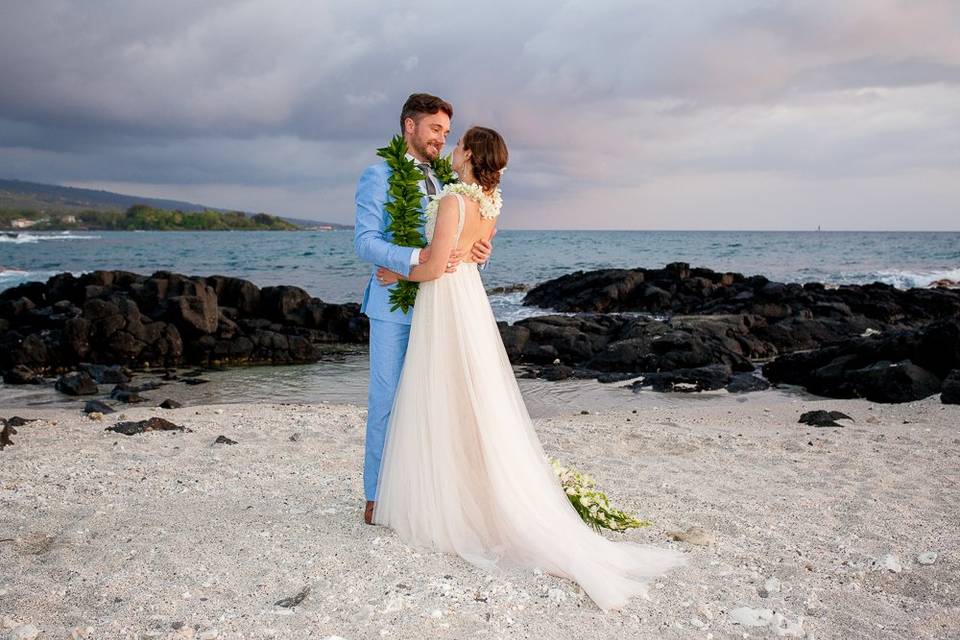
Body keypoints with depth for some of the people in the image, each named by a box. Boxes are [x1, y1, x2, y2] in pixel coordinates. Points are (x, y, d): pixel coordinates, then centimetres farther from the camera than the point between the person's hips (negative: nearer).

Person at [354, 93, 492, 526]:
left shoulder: (442, 182, 17)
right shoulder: (379, 177, -4)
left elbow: (451, 242, 18)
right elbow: (365, 242, -15)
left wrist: (477, 251, -6)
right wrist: (417, 258, -29)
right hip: (394, 305, -6)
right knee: (387, 400, 0)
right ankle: (377, 498, 11)